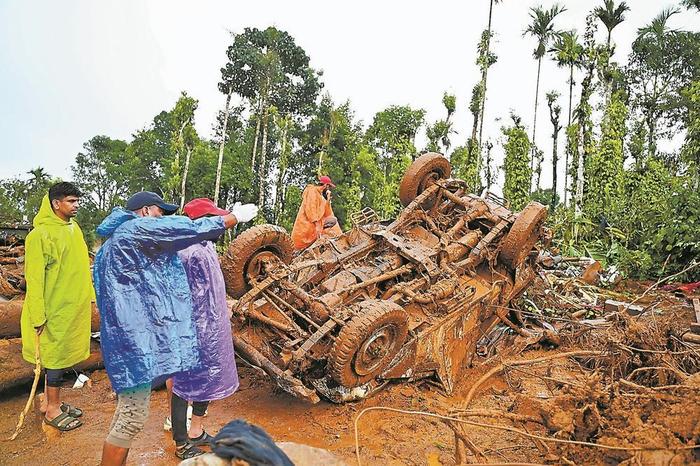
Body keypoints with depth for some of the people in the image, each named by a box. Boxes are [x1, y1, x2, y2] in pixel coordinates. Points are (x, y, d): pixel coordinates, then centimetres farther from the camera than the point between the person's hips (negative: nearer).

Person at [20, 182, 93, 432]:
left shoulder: (73, 228, 8)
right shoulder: (40, 234, -16)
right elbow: (34, 277, -17)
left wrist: (89, 295, 15)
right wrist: (38, 315, -17)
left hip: (75, 306, 7)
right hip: (56, 308, -7)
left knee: (62, 354, 17)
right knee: (56, 356, 5)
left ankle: (51, 401, 33)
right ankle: (52, 409, 21)